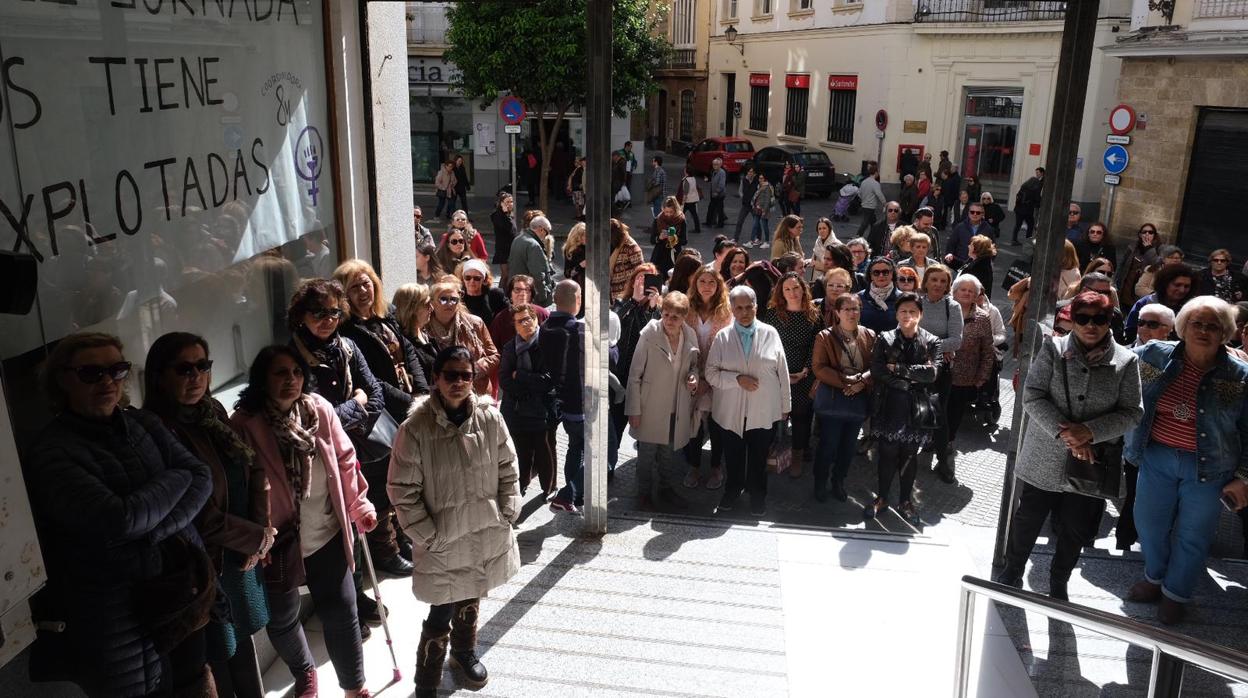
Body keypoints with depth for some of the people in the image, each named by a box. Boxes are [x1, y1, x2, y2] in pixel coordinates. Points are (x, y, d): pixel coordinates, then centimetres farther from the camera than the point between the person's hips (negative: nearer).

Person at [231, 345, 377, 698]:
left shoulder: (319, 409, -7)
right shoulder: (244, 424, -16)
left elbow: (344, 459, 2)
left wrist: (359, 504, 1)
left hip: (328, 535, 2)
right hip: (279, 542, -2)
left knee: (341, 613, 10)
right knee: (281, 620, 17)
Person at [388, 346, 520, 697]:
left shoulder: (490, 417, -7)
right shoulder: (416, 428, -17)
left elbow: (507, 468, 5)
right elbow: (403, 490, -12)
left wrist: (507, 513, 0)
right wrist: (427, 535, -13)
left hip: (487, 533, 4)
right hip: (444, 539, -4)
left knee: (471, 600, 24)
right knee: (441, 615, 2)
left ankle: (464, 653, 51)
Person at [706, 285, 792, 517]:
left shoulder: (770, 333, -4)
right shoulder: (722, 337, -3)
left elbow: (782, 372, 1)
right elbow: (711, 373, -5)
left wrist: (785, 405, 3)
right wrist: (737, 379, -19)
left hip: (763, 411, 0)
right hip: (731, 411, 1)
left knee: (759, 457, 14)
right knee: (733, 456, 17)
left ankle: (757, 496, 36)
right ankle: (732, 491, 40)